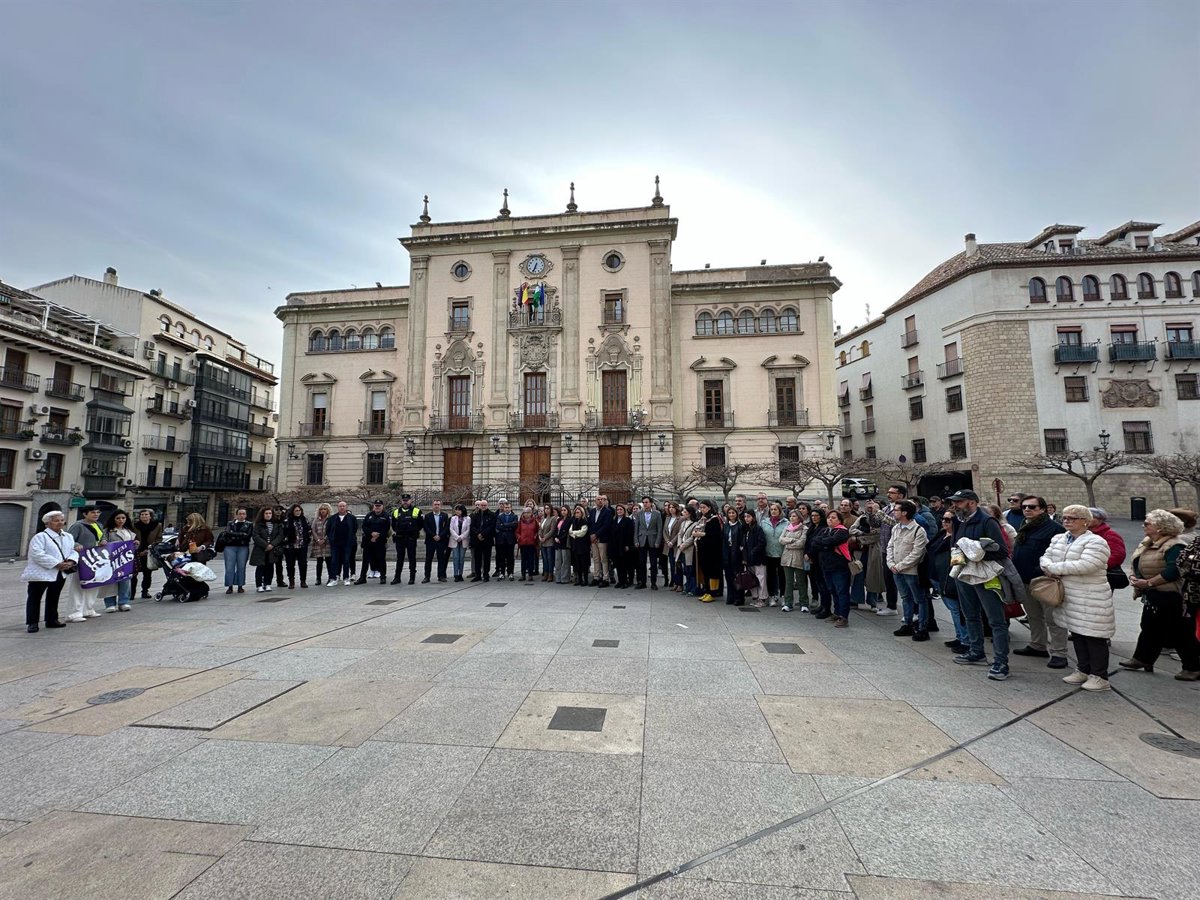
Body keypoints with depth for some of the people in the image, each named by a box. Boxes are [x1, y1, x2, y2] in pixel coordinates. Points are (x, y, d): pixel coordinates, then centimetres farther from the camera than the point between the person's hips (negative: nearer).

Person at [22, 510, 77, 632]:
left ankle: (52, 620, 24)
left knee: (54, 598, 15)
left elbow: (74, 551, 9)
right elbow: (38, 554, -19)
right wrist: (57, 564, -23)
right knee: (34, 598, 1)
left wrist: (71, 561, -13)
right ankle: (32, 623, 8)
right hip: (41, 573, -6)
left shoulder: (68, 537, 10)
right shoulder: (40, 537, -9)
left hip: (61, 573, 6)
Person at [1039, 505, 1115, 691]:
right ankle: (1083, 670, 28)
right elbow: (1045, 557, 9)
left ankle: (1099, 676, 12)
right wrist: (1049, 567, -14)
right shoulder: (1058, 539, 11)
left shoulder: (1095, 542, -12)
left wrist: (1055, 568, -18)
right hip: (1068, 596, 7)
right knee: (1076, 633, 16)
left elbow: (1085, 565, -24)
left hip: (1091, 599, -7)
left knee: (1093, 637, 1)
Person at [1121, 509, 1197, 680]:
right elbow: (1139, 565, 16)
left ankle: (1193, 669, 17)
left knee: (1181, 634, 3)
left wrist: (1148, 583, -24)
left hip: (1170, 599, -9)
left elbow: (1173, 572, -27)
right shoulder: (1147, 543, 8)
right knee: (1149, 629, 17)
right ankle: (1142, 659, 28)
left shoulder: (1174, 546, -19)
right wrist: (1135, 577, -2)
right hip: (1153, 597, 9)